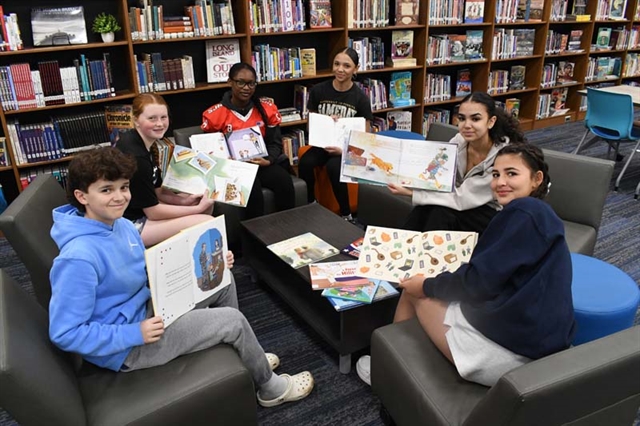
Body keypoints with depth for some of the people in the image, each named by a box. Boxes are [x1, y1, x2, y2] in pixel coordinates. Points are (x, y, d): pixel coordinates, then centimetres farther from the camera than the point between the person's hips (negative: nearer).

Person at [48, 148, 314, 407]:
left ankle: (243, 356, 25)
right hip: (124, 348, -9)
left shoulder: (122, 226, -3)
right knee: (232, 320, -11)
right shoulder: (79, 258, -30)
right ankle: (270, 387, 16)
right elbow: (65, 334, -26)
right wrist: (135, 334, -27)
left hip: (145, 309, 9)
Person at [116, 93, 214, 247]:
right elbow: (153, 212, -20)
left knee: (207, 204, 10)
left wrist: (184, 200, -7)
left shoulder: (142, 142, 2)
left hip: (139, 210, 10)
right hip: (130, 225, -10)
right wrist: (197, 209, -13)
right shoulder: (135, 157, -26)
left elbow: (157, 190, 10)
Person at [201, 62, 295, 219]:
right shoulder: (215, 114, -1)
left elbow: (275, 142, 8)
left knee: (285, 181, -27)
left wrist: (268, 160, -14)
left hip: (262, 163, 3)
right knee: (253, 189, -34)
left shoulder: (267, 109, 6)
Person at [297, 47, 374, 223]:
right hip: (323, 143, 2)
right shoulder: (318, 90, 1)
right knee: (304, 163, -30)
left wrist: (344, 149, -21)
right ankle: (310, 206, -6)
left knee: (334, 167, -34)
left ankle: (346, 214, -15)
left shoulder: (360, 98, -5)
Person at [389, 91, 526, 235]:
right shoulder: (459, 141, -9)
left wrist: (412, 193, -28)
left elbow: (462, 198, -25)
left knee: (440, 214, -29)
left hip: (493, 214, -4)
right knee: (424, 209, -25)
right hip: (463, 205, 4)